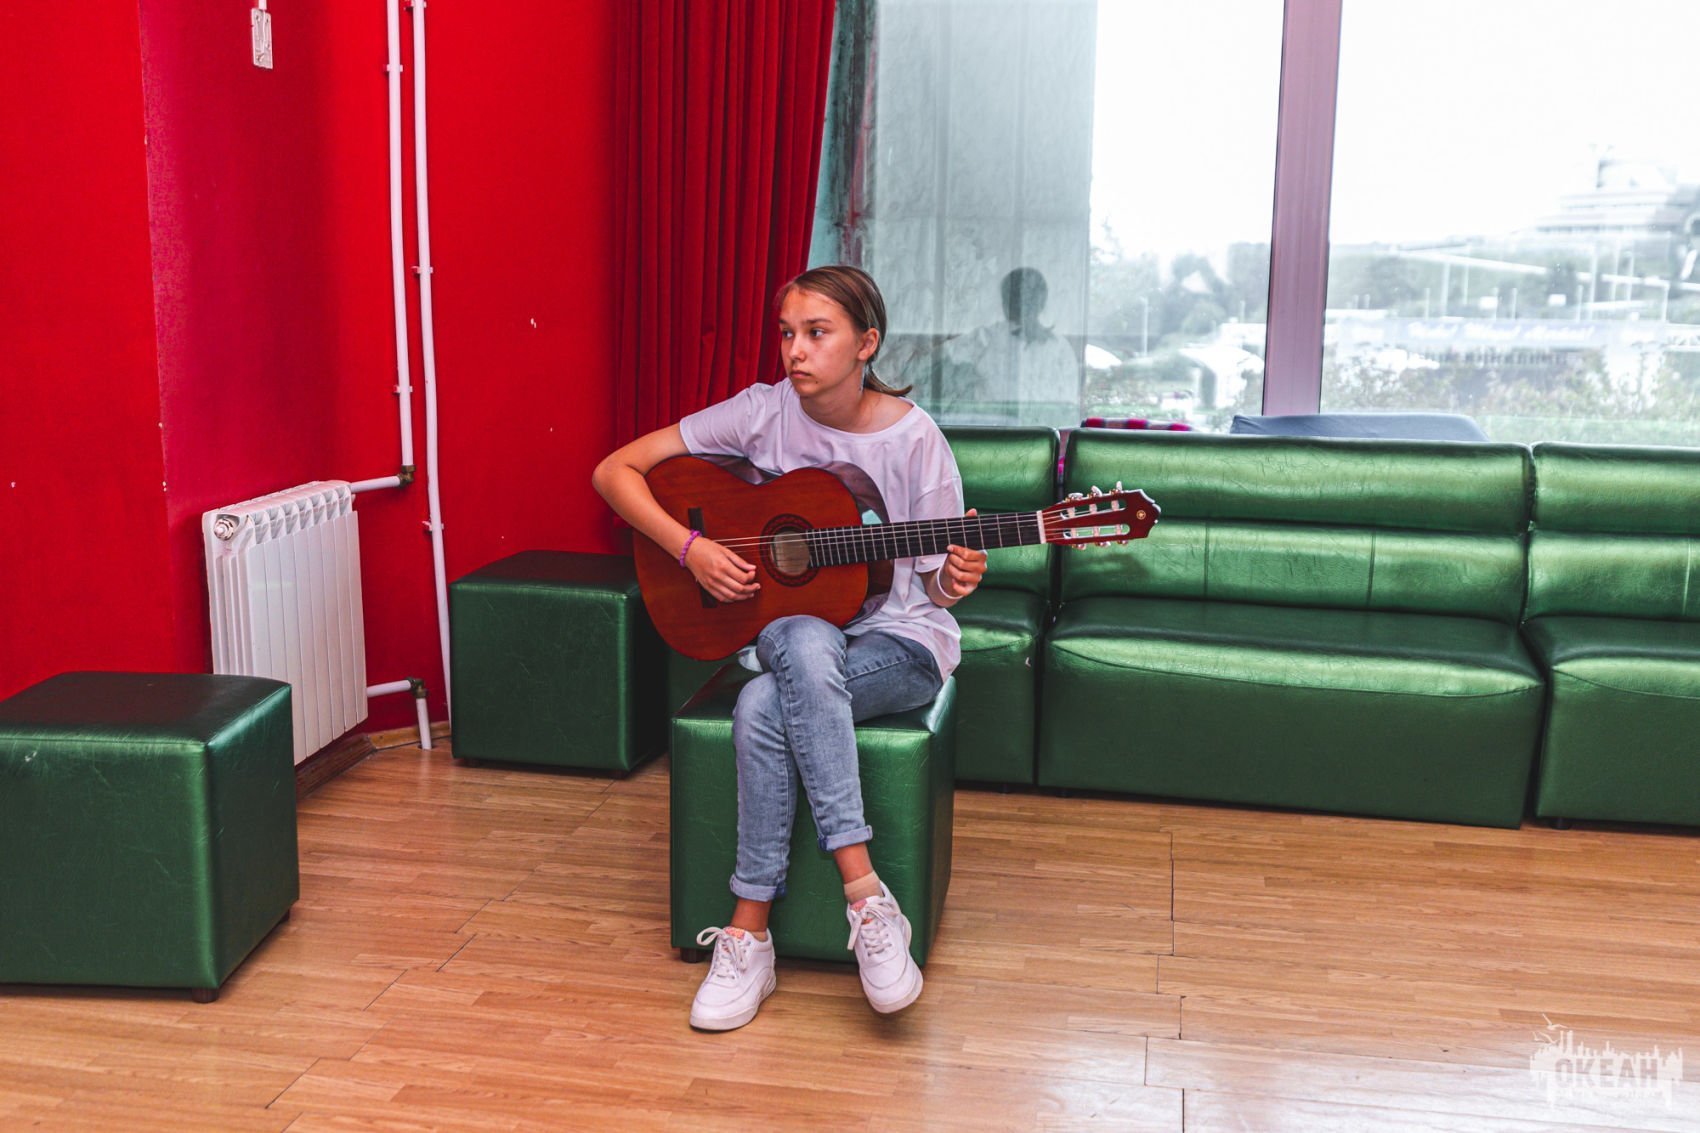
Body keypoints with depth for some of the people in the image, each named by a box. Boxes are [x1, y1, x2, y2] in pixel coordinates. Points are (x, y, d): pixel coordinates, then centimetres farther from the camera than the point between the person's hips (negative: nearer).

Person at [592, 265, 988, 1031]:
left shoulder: (913, 438, -8)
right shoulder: (765, 412, -5)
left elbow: (935, 577, -2)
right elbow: (615, 471, -3)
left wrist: (955, 581, -27)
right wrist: (689, 548, -17)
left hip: (899, 645, -2)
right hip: (791, 629, 2)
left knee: (764, 705, -33)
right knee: (804, 646, -36)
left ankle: (749, 932, -22)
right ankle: (864, 895, -33)